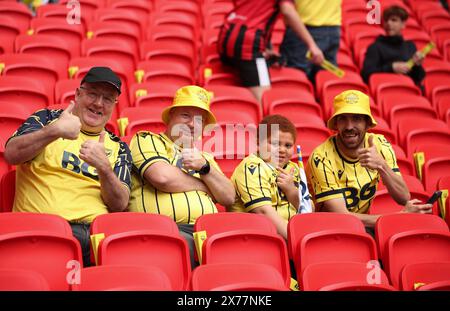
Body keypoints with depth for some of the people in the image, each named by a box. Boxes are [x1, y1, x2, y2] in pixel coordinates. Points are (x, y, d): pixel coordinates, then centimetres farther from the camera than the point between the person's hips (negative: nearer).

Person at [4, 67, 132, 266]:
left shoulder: (118, 149, 23)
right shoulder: (47, 119, 18)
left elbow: (120, 205, 9)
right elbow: (11, 154, 0)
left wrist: (104, 167, -10)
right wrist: (54, 131, -15)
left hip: (95, 230, 3)